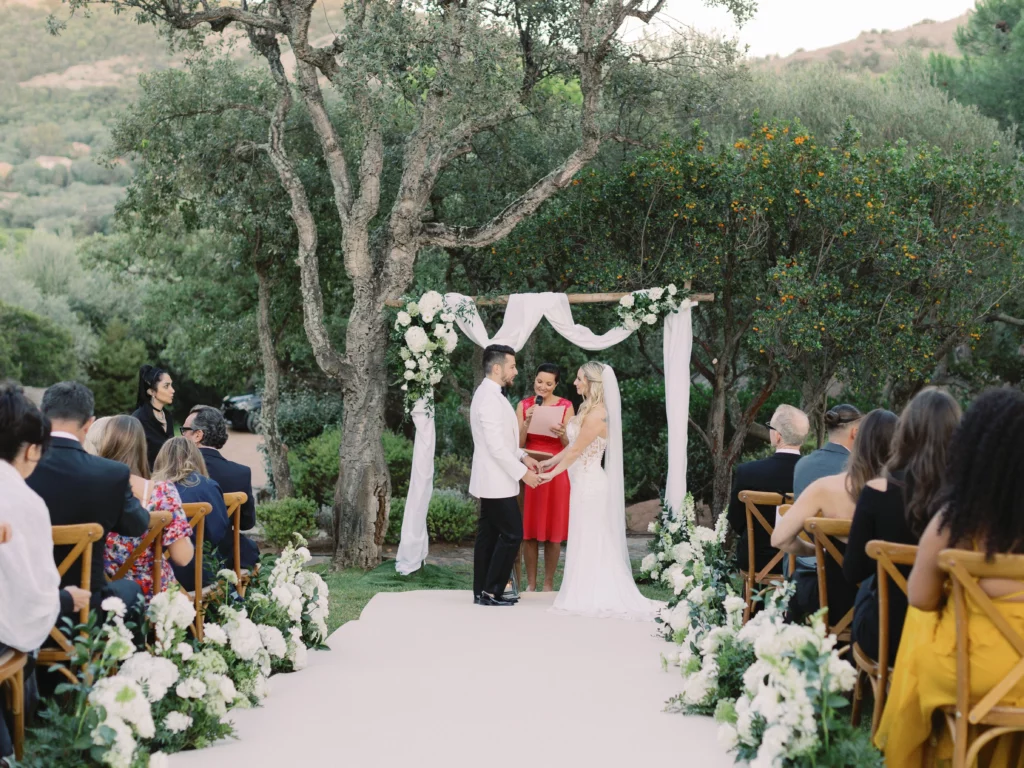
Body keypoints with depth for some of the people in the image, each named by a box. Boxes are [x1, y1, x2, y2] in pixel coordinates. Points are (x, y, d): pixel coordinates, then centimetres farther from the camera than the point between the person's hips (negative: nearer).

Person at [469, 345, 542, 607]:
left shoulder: (487, 394, 13)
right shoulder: (490, 399, -20)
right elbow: (496, 447, -24)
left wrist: (522, 456, 9)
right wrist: (522, 472, -18)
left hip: (491, 480, 10)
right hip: (497, 482, -10)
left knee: (489, 534, 11)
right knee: (512, 534, -6)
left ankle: (482, 591, 14)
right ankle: (491, 591, -2)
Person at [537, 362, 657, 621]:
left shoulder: (596, 415, -18)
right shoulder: (589, 409, 11)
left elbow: (576, 450, -15)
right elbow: (574, 445, 17)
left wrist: (552, 474, -6)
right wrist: (550, 461, 22)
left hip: (589, 484, -9)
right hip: (585, 483, 9)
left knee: (589, 541, -2)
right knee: (588, 541, 12)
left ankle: (589, 598, 5)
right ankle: (589, 596, 17)